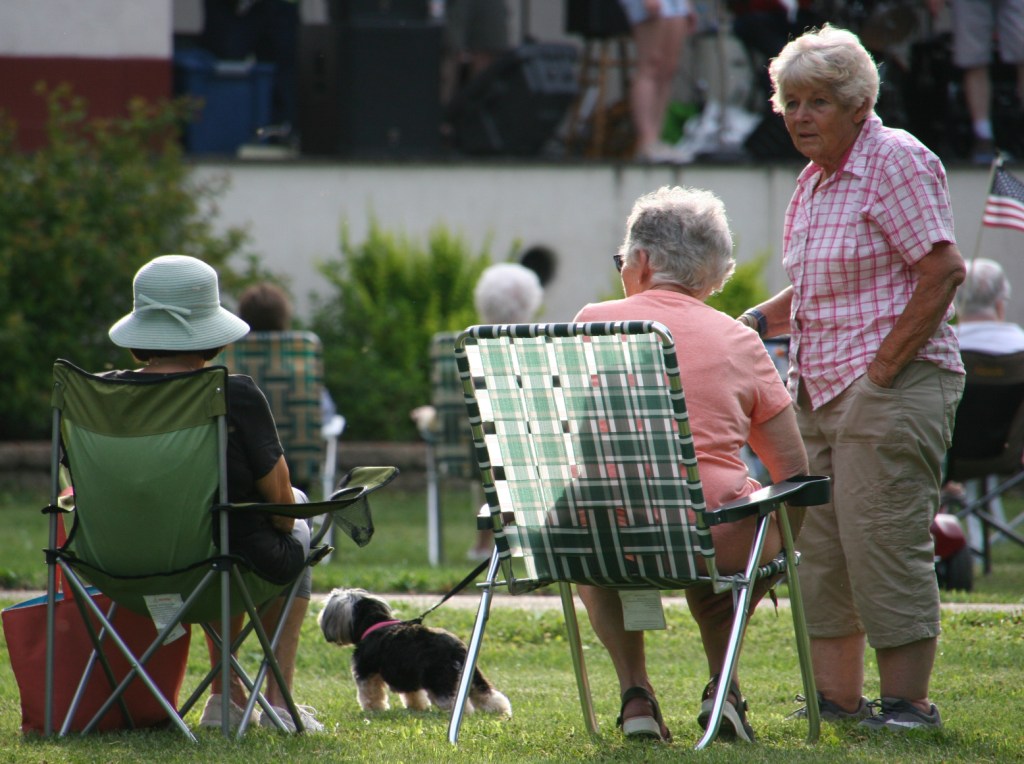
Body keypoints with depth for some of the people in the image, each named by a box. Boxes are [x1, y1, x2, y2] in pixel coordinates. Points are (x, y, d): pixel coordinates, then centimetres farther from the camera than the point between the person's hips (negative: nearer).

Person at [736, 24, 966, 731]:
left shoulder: (896, 162, -9)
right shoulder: (816, 179, 17)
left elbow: (942, 271, -16)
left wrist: (886, 366, -18)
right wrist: (757, 324, 11)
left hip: (894, 386, -9)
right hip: (822, 391, 9)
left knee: (885, 542, -10)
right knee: (821, 547, 7)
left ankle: (908, 703, -6)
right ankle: (837, 699, 11)